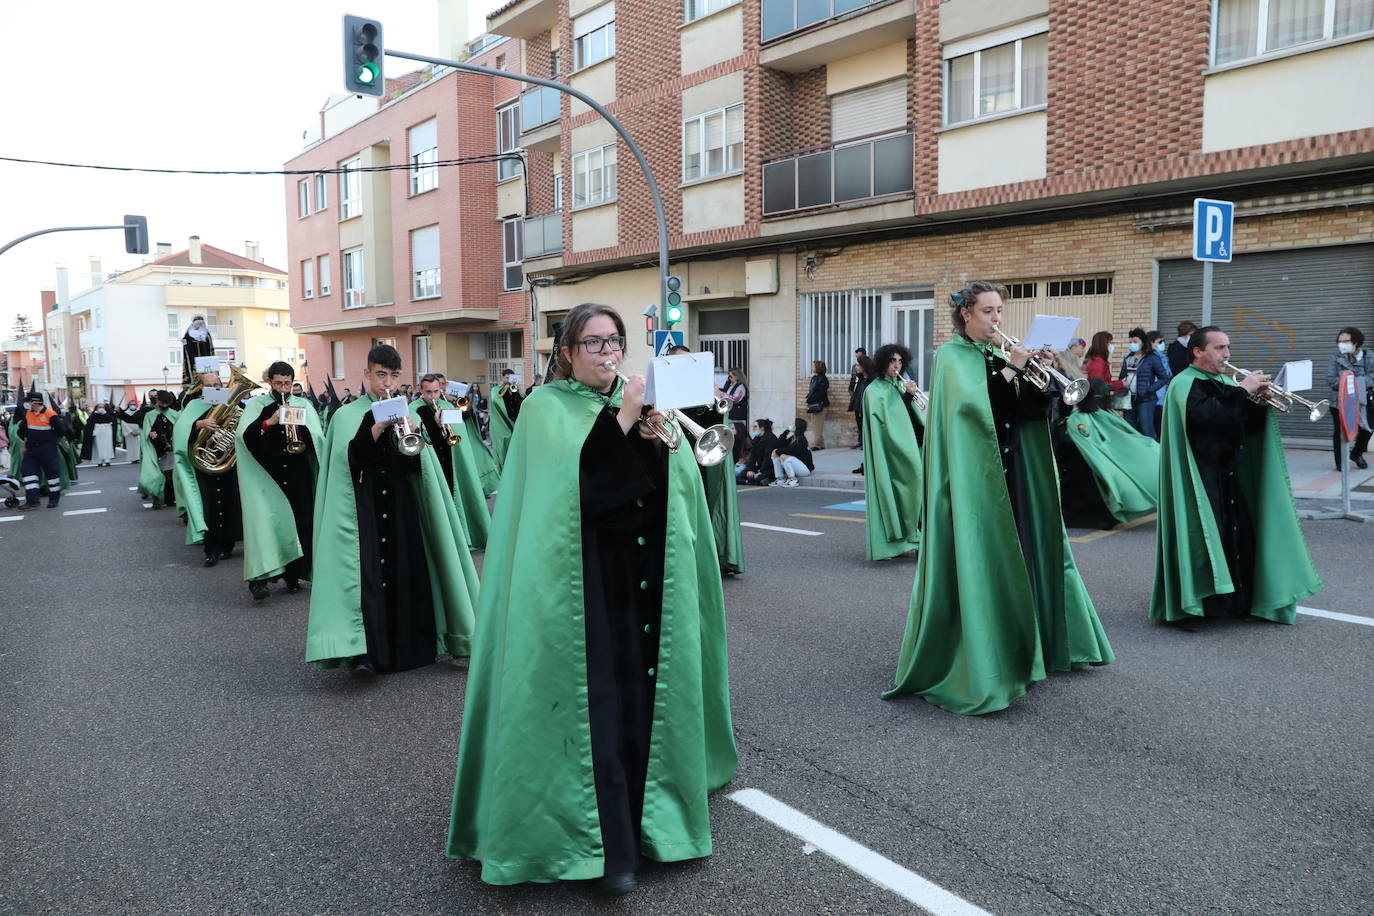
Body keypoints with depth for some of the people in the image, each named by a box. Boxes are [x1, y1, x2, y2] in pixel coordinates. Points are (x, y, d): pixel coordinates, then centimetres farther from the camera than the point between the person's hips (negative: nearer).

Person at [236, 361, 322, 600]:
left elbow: (318, 437, -2)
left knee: (297, 522, 4)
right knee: (265, 521, -13)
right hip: (266, 476, -2)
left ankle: (293, 576, 15)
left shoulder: (304, 405, 10)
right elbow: (242, 435, -9)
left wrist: (296, 426, -18)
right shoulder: (257, 405, 6)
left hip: (297, 476, 2)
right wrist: (268, 422, -21)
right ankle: (259, 578, -17)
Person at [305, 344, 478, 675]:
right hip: (362, 506, -3)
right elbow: (348, 461, -11)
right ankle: (364, 650, -17)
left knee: (405, 570, 0)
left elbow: (416, 466, 2)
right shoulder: (348, 416, 3)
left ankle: (407, 646, 12)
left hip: (401, 505, 3)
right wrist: (376, 429, -22)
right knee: (367, 570, -15)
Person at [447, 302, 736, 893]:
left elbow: (682, 479, 1)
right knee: (599, 701, -5)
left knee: (644, 691, 7)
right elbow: (571, 479, -18)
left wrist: (657, 434, -16)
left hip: (647, 577, 5)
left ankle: (650, 814, 24)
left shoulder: (638, 402, 13)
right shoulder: (547, 407, 0)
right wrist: (623, 419, -21)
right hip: (584, 580, -4)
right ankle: (614, 848, 2)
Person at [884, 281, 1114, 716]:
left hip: (1010, 475, 7)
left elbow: (1032, 408, 9)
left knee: (1011, 560, 10)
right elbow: (973, 404, -22)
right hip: (972, 478, -7)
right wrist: (1010, 370, -19)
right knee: (976, 561, -8)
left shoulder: (998, 354, 15)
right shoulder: (951, 357, -5)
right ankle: (972, 668, -1)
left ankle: (1012, 650, 22)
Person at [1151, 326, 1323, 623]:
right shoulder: (1185, 384, -8)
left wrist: (1260, 401, -3)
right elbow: (1207, 415, -27)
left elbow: (1248, 427, 14)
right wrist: (1243, 391, -20)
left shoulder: (1226, 384, 17)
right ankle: (1203, 602, -1)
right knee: (1208, 538, -10)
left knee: (1240, 538, 7)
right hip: (1202, 480, -8)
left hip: (1231, 476, 8)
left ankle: (1241, 599, 18)